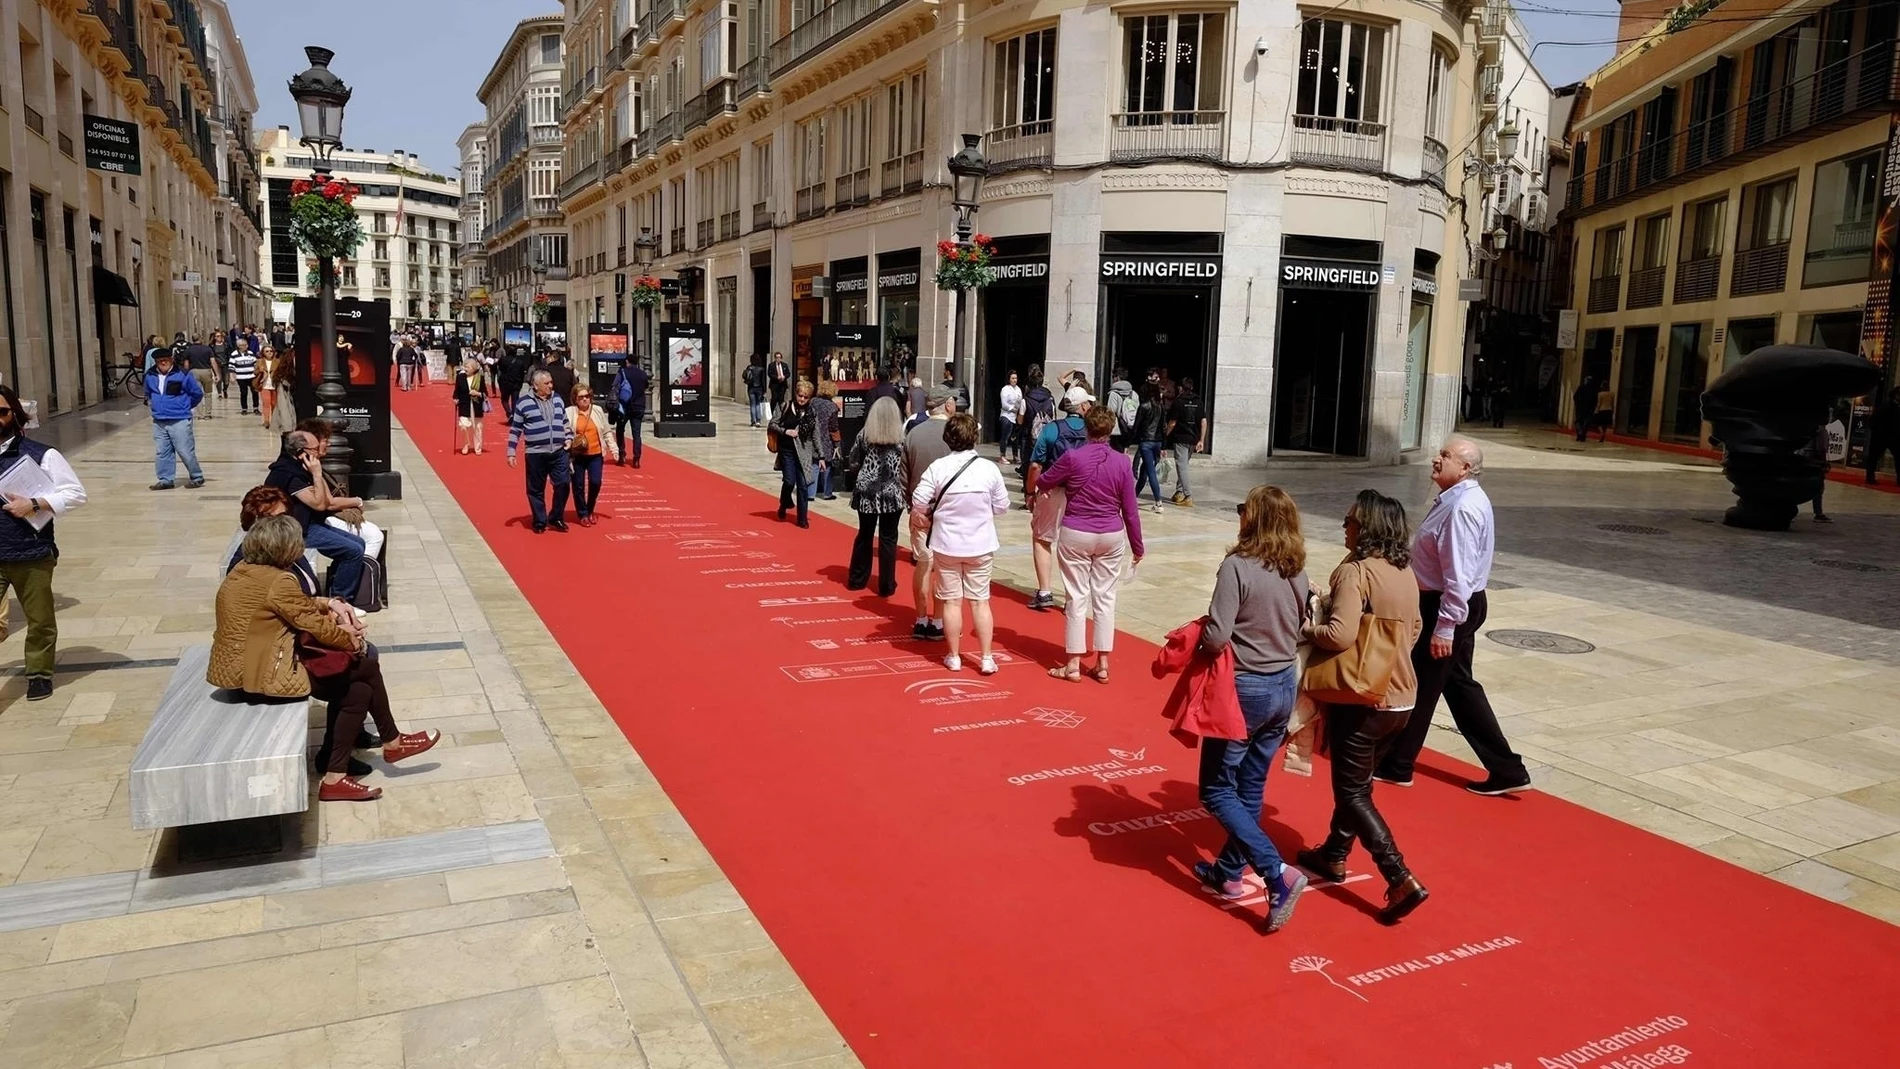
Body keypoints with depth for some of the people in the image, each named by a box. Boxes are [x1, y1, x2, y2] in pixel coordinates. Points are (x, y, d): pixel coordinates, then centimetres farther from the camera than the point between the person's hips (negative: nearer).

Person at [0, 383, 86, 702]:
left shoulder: (40, 454, -6)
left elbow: (75, 493, -5)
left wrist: (34, 504, -16)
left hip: (32, 554, -2)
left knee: (40, 620, 12)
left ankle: (39, 674, 30)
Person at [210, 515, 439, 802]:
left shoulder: (242, 572, 8)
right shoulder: (279, 581, -21)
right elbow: (314, 626, -14)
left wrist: (328, 607, 3)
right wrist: (350, 640, 3)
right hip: (268, 673, -9)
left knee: (358, 692, 8)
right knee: (367, 667, 2)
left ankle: (335, 778, 9)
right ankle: (392, 742, 20)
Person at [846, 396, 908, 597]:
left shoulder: (864, 434, 0)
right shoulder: (902, 437, -6)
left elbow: (853, 463, 5)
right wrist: (908, 494, 6)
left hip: (866, 493, 2)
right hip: (892, 494, -2)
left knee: (864, 536, 16)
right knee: (888, 539, 5)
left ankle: (856, 579, 25)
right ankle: (886, 585, 10)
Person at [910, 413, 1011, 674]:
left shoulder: (938, 467, -12)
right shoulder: (989, 468, -9)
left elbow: (918, 502, -14)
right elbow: (1002, 506, -1)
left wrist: (922, 516, 7)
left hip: (946, 544, -1)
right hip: (981, 545, 1)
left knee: (951, 601, 10)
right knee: (980, 601, 10)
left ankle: (954, 657, 18)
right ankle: (986, 658, 12)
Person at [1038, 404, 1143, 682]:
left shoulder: (1072, 457, -11)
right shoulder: (1122, 462, -4)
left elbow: (1042, 483, 4)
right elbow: (1131, 510, 0)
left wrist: (1064, 483, 27)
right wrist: (1137, 545, 11)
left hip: (1076, 535, -2)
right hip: (1111, 537, 2)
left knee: (1078, 598, 5)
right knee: (1105, 598, 9)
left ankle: (1073, 665, 10)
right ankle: (1103, 664, 14)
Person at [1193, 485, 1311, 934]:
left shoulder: (1237, 566, -19)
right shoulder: (1296, 571, 2)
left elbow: (1216, 637, -24)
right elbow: (1300, 629, 11)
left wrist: (1197, 637, -4)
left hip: (1245, 689, -7)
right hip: (1285, 686, 7)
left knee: (1217, 790, 5)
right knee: (1250, 787, 19)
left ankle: (1278, 873, -8)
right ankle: (1228, 872, 31)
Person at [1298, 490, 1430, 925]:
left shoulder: (1355, 571, -19)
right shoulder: (1406, 572, 6)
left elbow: (1340, 635, -30)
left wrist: (1307, 628, -12)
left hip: (1362, 699, -8)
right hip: (1401, 697, 8)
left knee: (1353, 793, 3)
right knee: (1357, 781, 23)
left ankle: (1402, 881, -5)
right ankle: (1334, 855, 37)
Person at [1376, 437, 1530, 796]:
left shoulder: (1462, 508, -23)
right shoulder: (1458, 498, 10)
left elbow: (1459, 574, -26)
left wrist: (1444, 628, -24)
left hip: (1449, 606, -10)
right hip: (1444, 602, 10)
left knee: (1419, 685, 4)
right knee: (1458, 684, 15)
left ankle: (1395, 766, 20)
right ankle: (1505, 769, 20)